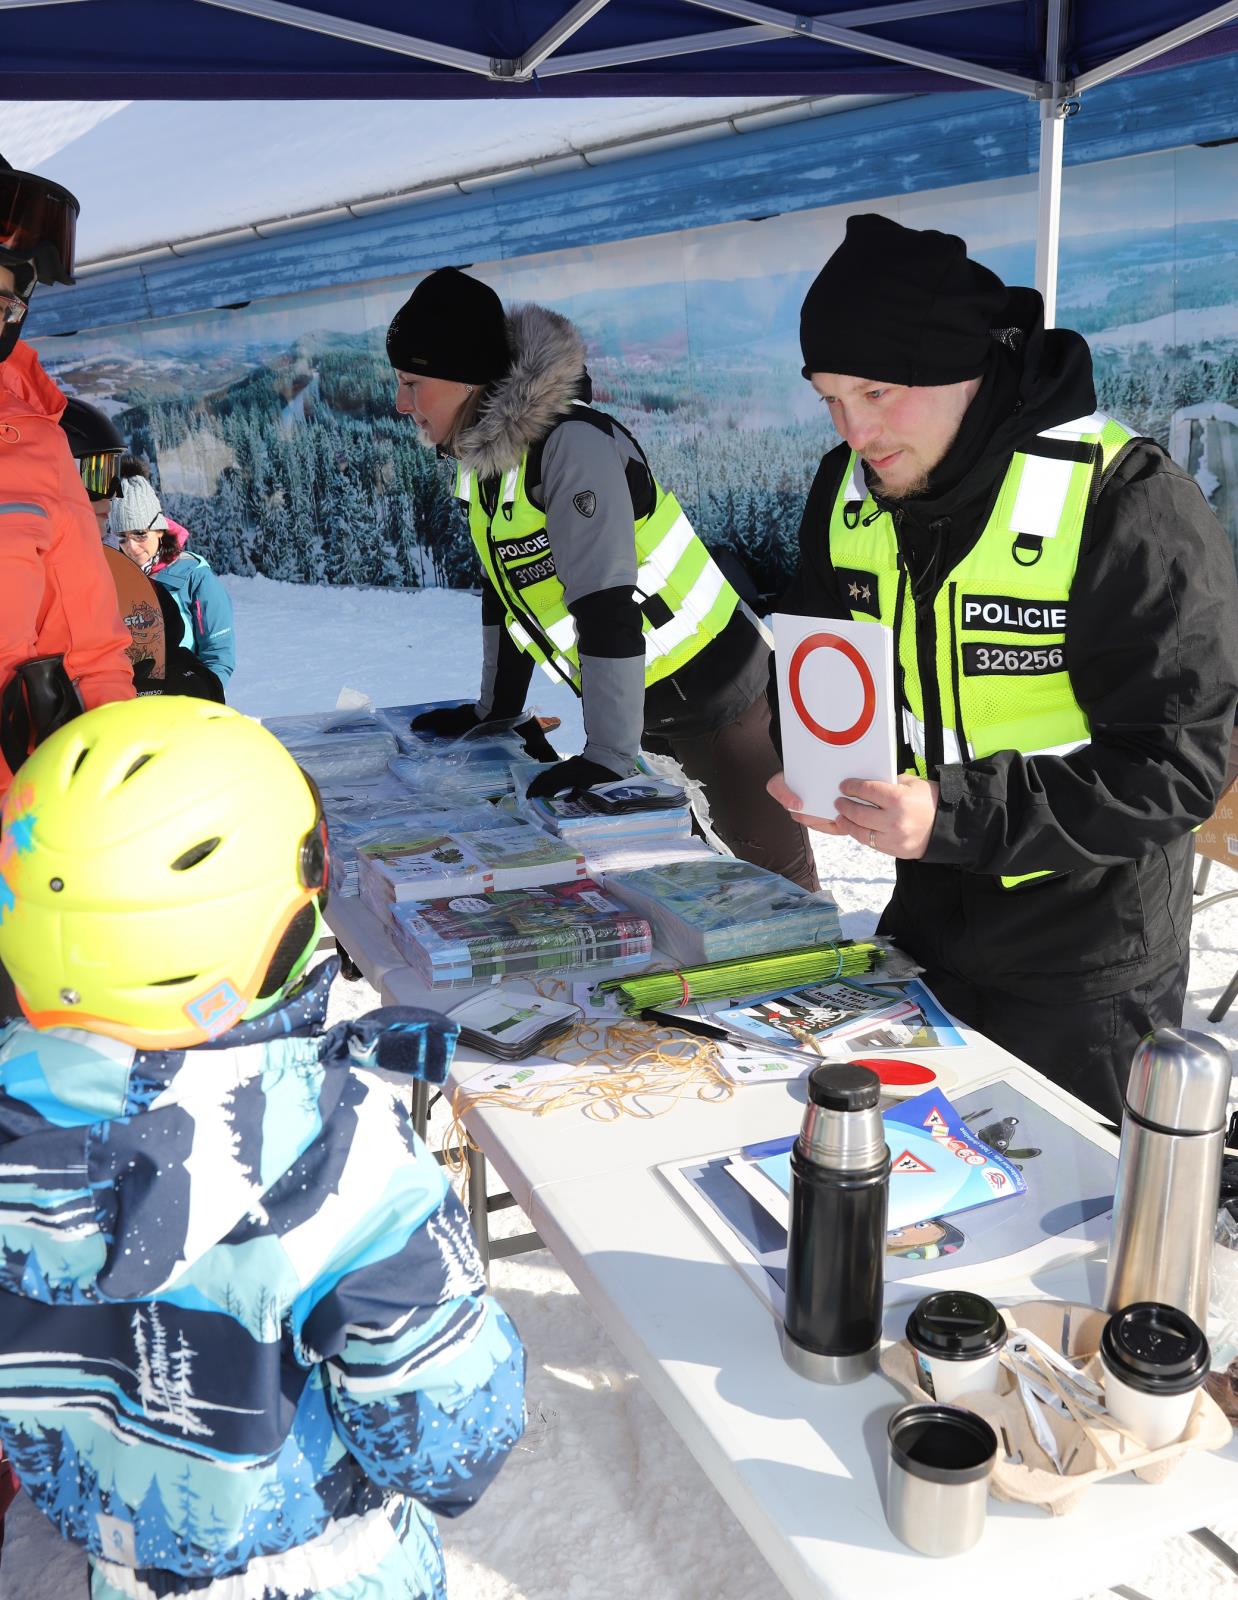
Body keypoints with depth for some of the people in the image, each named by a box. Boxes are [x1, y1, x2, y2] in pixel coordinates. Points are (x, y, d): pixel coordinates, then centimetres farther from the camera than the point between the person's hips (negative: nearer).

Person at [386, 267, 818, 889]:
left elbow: (606, 605, -29)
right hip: (641, 708, 9)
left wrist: (608, 755, -31)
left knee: (779, 880, -3)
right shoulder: (479, 453, 5)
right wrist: (492, 711, 19)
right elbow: (503, 588, 15)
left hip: (720, 696, -9)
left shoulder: (571, 443, -23)